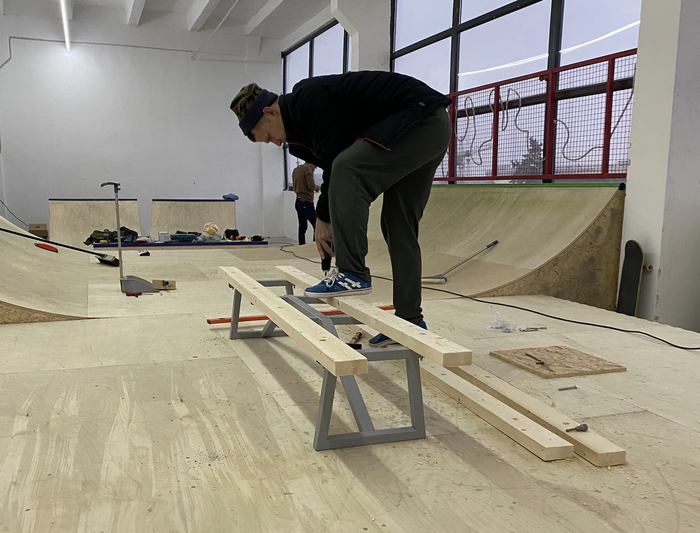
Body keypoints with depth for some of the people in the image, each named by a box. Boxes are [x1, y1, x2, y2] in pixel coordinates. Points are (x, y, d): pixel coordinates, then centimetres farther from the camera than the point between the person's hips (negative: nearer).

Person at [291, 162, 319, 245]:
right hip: (306, 202, -9)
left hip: (298, 202, 9)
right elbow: (311, 185, -18)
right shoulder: (307, 168, -8)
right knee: (317, 226, -6)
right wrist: (317, 187, 2)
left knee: (302, 228, 9)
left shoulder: (295, 170, 18)